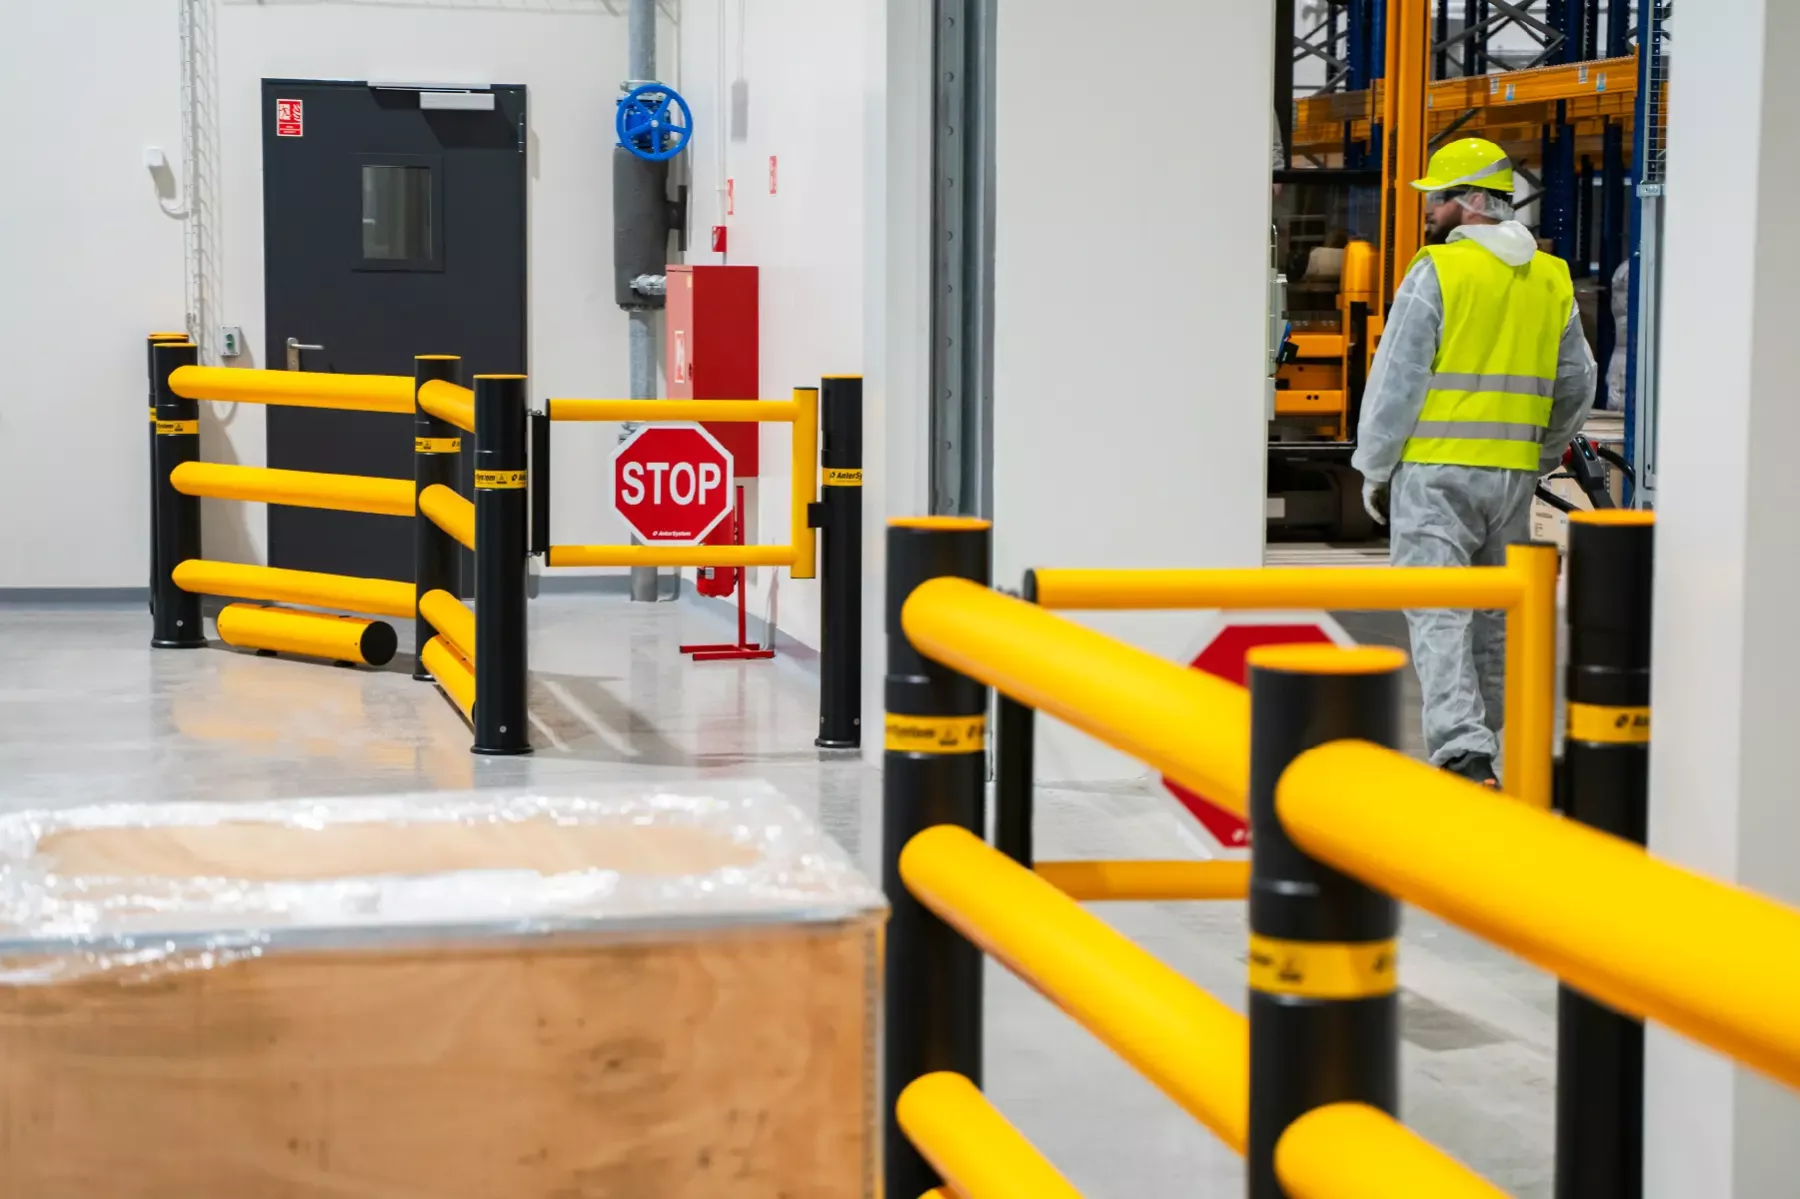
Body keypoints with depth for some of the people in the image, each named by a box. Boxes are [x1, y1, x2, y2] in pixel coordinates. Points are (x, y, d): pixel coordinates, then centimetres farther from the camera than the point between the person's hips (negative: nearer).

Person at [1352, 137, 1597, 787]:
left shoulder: (1435, 273, -10)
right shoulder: (1551, 279, 9)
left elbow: (1396, 383, -9)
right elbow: (1576, 387, 16)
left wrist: (1374, 471, 1)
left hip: (1435, 470, -6)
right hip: (1513, 473, 6)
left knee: (1439, 617, -7)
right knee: (1494, 616, 15)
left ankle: (1465, 755, -19)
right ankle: (1476, 749, 22)